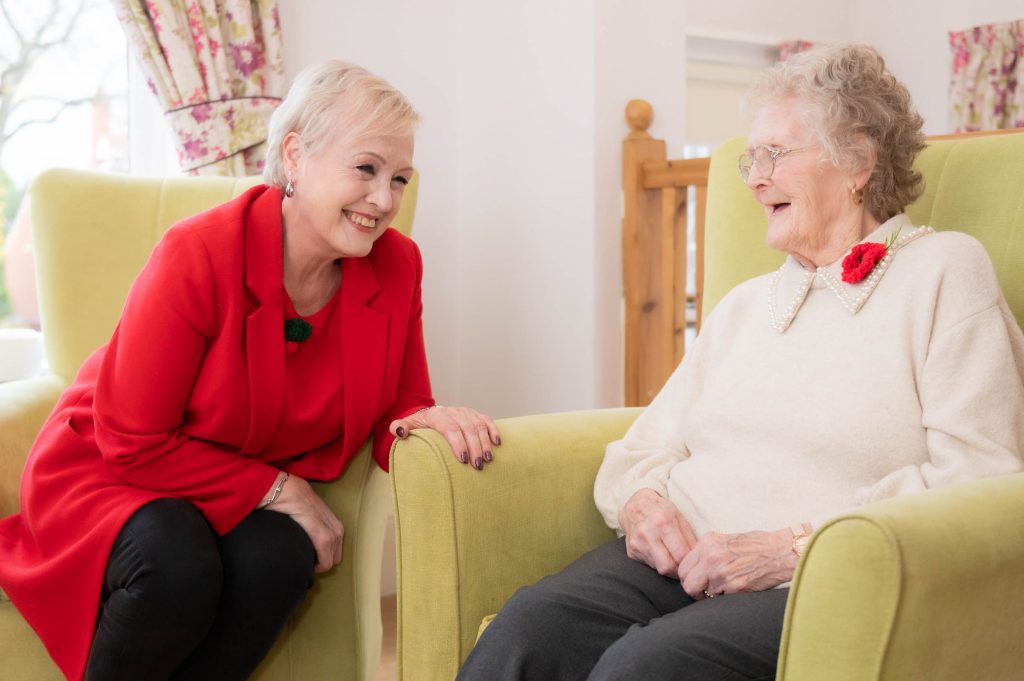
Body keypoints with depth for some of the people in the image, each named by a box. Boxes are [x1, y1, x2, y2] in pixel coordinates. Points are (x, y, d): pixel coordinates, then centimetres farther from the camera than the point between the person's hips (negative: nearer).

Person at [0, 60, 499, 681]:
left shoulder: (397, 266, -11)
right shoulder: (199, 255, -25)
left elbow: (394, 409, -2)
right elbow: (134, 443, -20)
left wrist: (421, 421, -27)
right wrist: (279, 490, -22)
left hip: (266, 487, 4)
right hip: (111, 473, -3)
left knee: (281, 557, -29)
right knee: (178, 569, -34)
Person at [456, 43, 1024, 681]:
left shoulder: (946, 271, 5)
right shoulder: (746, 303, 23)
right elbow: (643, 448, 21)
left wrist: (796, 545, -15)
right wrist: (640, 501, -4)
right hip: (682, 559, 5)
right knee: (529, 623, -27)